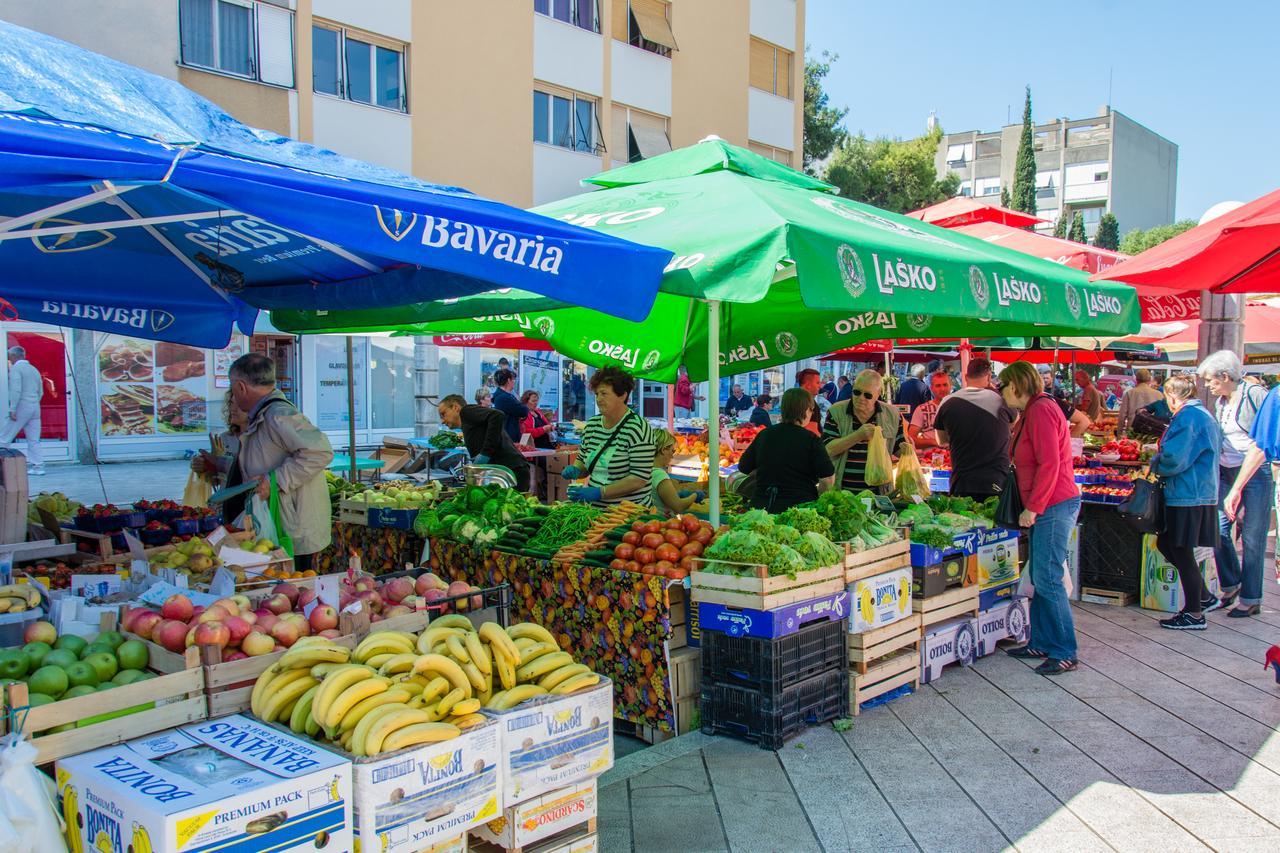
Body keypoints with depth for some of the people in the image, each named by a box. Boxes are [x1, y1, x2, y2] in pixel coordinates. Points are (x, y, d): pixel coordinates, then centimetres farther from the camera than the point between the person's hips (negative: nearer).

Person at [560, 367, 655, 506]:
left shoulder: (638, 428, -9)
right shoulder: (591, 425, 10)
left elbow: (639, 479, -15)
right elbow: (582, 462, 23)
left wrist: (599, 492, -19)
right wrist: (575, 470, 1)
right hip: (595, 510, 6)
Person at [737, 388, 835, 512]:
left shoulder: (764, 435, 3)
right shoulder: (811, 439, -9)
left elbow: (743, 468, 12)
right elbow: (828, 479, -12)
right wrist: (815, 492, 7)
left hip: (762, 505, 4)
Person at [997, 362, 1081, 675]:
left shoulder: (1041, 410, -13)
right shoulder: (1033, 411, 19)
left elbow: (1049, 464, -20)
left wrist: (1032, 508, -18)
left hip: (1053, 506, -11)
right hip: (1045, 507, 11)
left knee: (1047, 579, -9)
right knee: (1039, 578, 13)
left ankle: (1064, 653, -2)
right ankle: (1041, 643, 21)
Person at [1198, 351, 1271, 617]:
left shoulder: (1254, 394, -10)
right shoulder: (1220, 403, 11)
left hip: (1256, 473, -6)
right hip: (1226, 473, 6)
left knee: (1252, 537, -1)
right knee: (1219, 529, 3)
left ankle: (1251, 599, 9)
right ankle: (1231, 585, 22)